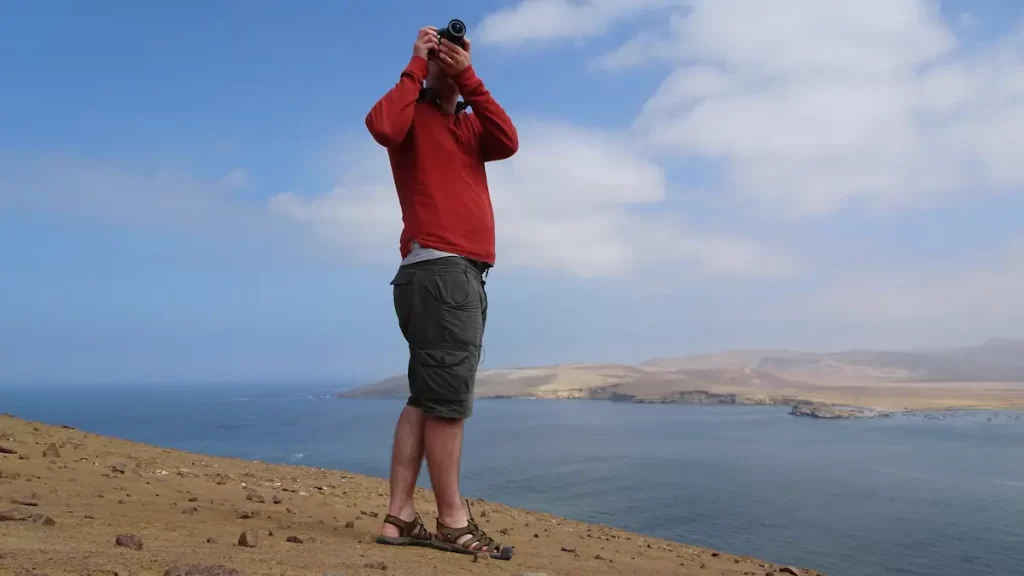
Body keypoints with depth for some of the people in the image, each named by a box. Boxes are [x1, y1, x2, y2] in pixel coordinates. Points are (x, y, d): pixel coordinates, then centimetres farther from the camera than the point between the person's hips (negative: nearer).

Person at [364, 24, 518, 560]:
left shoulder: (471, 124, 23)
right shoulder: (414, 113, 5)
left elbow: (508, 143, 3)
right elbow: (381, 126, -18)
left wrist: (469, 77, 2)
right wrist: (416, 65, -5)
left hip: (464, 273, 8)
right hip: (438, 270, -8)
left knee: (426, 398, 7)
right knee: (447, 399, -8)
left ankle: (400, 516, 13)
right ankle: (452, 522, 0)